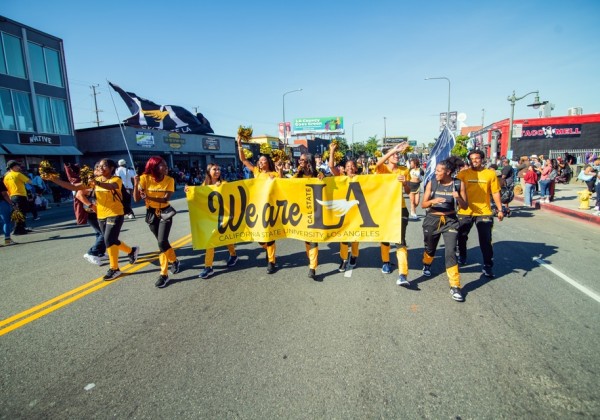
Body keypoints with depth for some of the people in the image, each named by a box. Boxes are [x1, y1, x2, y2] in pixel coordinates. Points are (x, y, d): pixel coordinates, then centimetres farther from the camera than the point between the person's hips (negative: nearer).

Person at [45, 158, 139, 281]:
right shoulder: (95, 180, 4)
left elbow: (111, 186, -37)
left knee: (109, 240, -12)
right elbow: (73, 187, 0)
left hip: (115, 215, -7)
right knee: (111, 241, 13)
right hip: (101, 216, 7)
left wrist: (97, 183, -57)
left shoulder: (116, 179, -12)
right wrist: (53, 179, -9)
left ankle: (114, 269, 2)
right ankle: (131, 251, 37)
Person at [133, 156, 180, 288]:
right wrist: (136, 184, -27)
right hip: (151, 213, 2)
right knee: (162, 242, 12)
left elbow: (166, 199, -23)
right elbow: (136, 199, -13)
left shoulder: (169, 180, -13)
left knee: (162, 242, -12)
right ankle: (174, 261, 38)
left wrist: (148, 197, -36)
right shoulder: (145, 178, -12)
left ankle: (164, 274, -2)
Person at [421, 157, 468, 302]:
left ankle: (455, 287, -5)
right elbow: (423, 204, -4)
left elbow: (464, 207, -2)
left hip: (450, 221, -1)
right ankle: (427, 264, 54)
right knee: (430, 248, 19)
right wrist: (432, 201, -25)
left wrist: (458, 198, -22)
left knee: (450, 252, -13)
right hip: (432, 220, 2)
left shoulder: (459, 184, -6)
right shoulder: (432, 183, -4)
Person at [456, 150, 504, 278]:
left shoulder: (490, 174, 0)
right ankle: (462, 257, 38)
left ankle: (487, 266, 12)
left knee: (486, 240, 1)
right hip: (465, 212, 1)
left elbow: (495, 193, 3)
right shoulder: (463, 174, -1)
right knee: (461, 237, 15)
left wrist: (500, 210, 3)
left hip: (484, 213, -1)